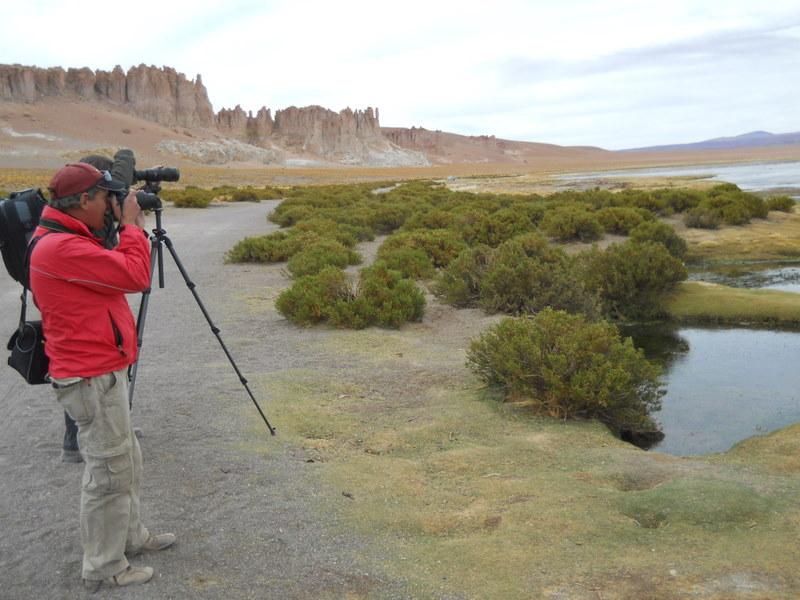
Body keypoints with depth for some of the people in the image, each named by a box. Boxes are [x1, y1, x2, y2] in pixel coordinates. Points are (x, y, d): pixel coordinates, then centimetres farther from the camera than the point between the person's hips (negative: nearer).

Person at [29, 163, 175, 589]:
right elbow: (136, 275, -22)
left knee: (126, 462, 22)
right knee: (109, 471, 1)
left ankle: (130, 536, 38)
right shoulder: (61, 247, -21)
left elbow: (114, 271, 17)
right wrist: (132, 226, -9)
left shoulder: (64, 239, 12)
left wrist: (125, 229, 8)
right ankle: (104, 569, 15)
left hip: (99, 373, 10)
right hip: (93, 380, -10)